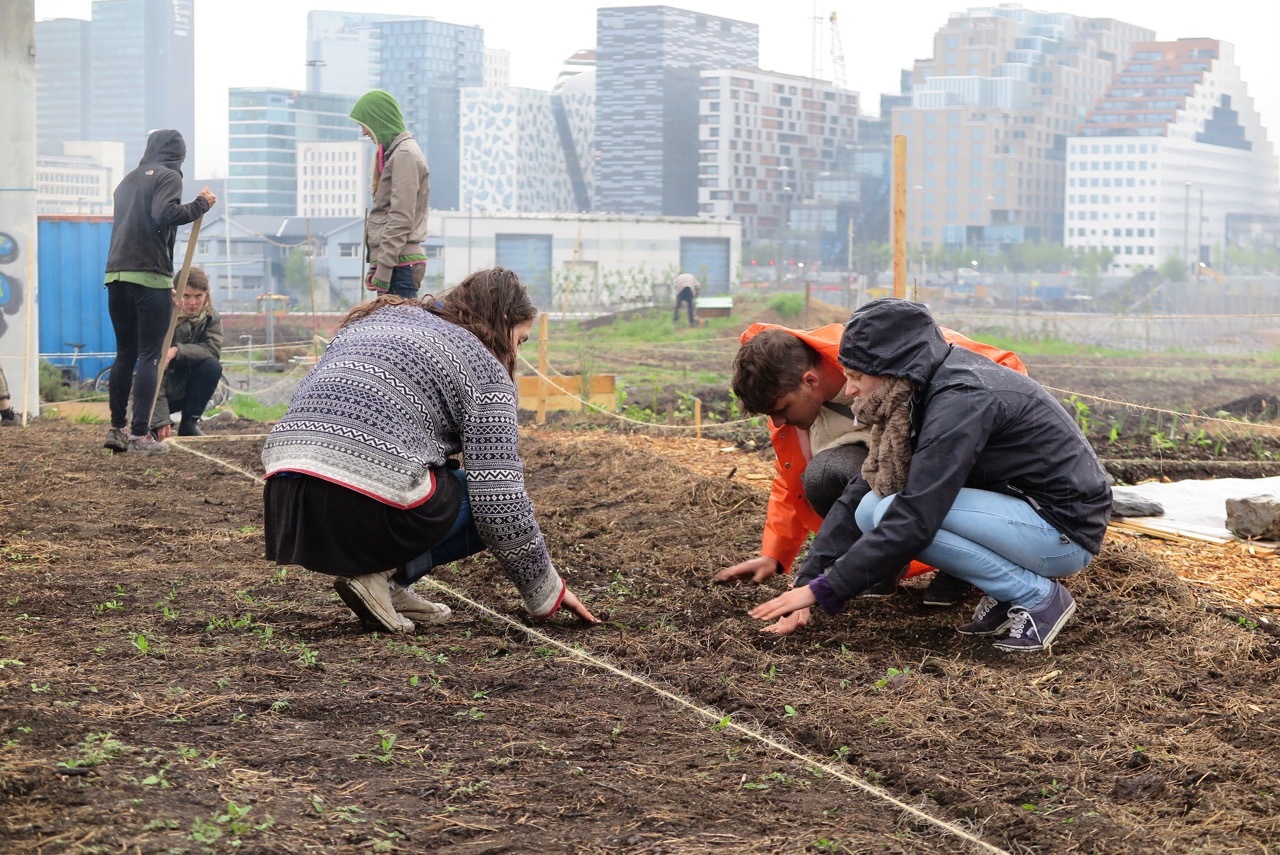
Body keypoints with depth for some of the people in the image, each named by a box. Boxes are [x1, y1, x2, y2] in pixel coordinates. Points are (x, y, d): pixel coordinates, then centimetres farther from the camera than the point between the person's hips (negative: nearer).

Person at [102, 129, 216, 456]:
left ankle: (117, 428, 12)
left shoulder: (129, 180, 20)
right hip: (149, 276, -7)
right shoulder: (169, 177, -1)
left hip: (116, 275, 7)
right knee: (149, 356, -5)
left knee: (125, 354, 13)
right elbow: (164, 214, -18)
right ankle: (140, 434, -9)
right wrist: (200, 205, -7)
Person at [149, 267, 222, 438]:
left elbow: (213, 350, -24)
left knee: (212, 366, -26)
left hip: (188, 388, 4)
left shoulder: (212, 318, -7)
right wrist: (162, 419, -32)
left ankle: (189, 423, -11)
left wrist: (177, 351, -38)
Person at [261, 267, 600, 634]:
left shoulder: (373, 319, 26)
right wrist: (547, 591, 11)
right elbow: (501, 504, -1)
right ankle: (379, 576, 0)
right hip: (368, 508, -7)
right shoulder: (484, 368, 5)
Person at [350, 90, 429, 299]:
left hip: (399, 264, -9)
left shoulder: (405, 154, -9)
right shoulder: (393, 153, 19)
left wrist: (383, 270, -18)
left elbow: (401, 219, -16)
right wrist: (376, 264, 18)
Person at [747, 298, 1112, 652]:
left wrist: (822, 590, -23)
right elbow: (860, 492, 3)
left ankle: (1040, 598, -10)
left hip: (1065, 530, -9)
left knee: (891, 515, -22)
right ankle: (1007, 594, 5)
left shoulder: (961, 401, -24)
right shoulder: (919, 396, 3)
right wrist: (807, 581, -6)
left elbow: (915, 520, -29)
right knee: (872, 508, -3)